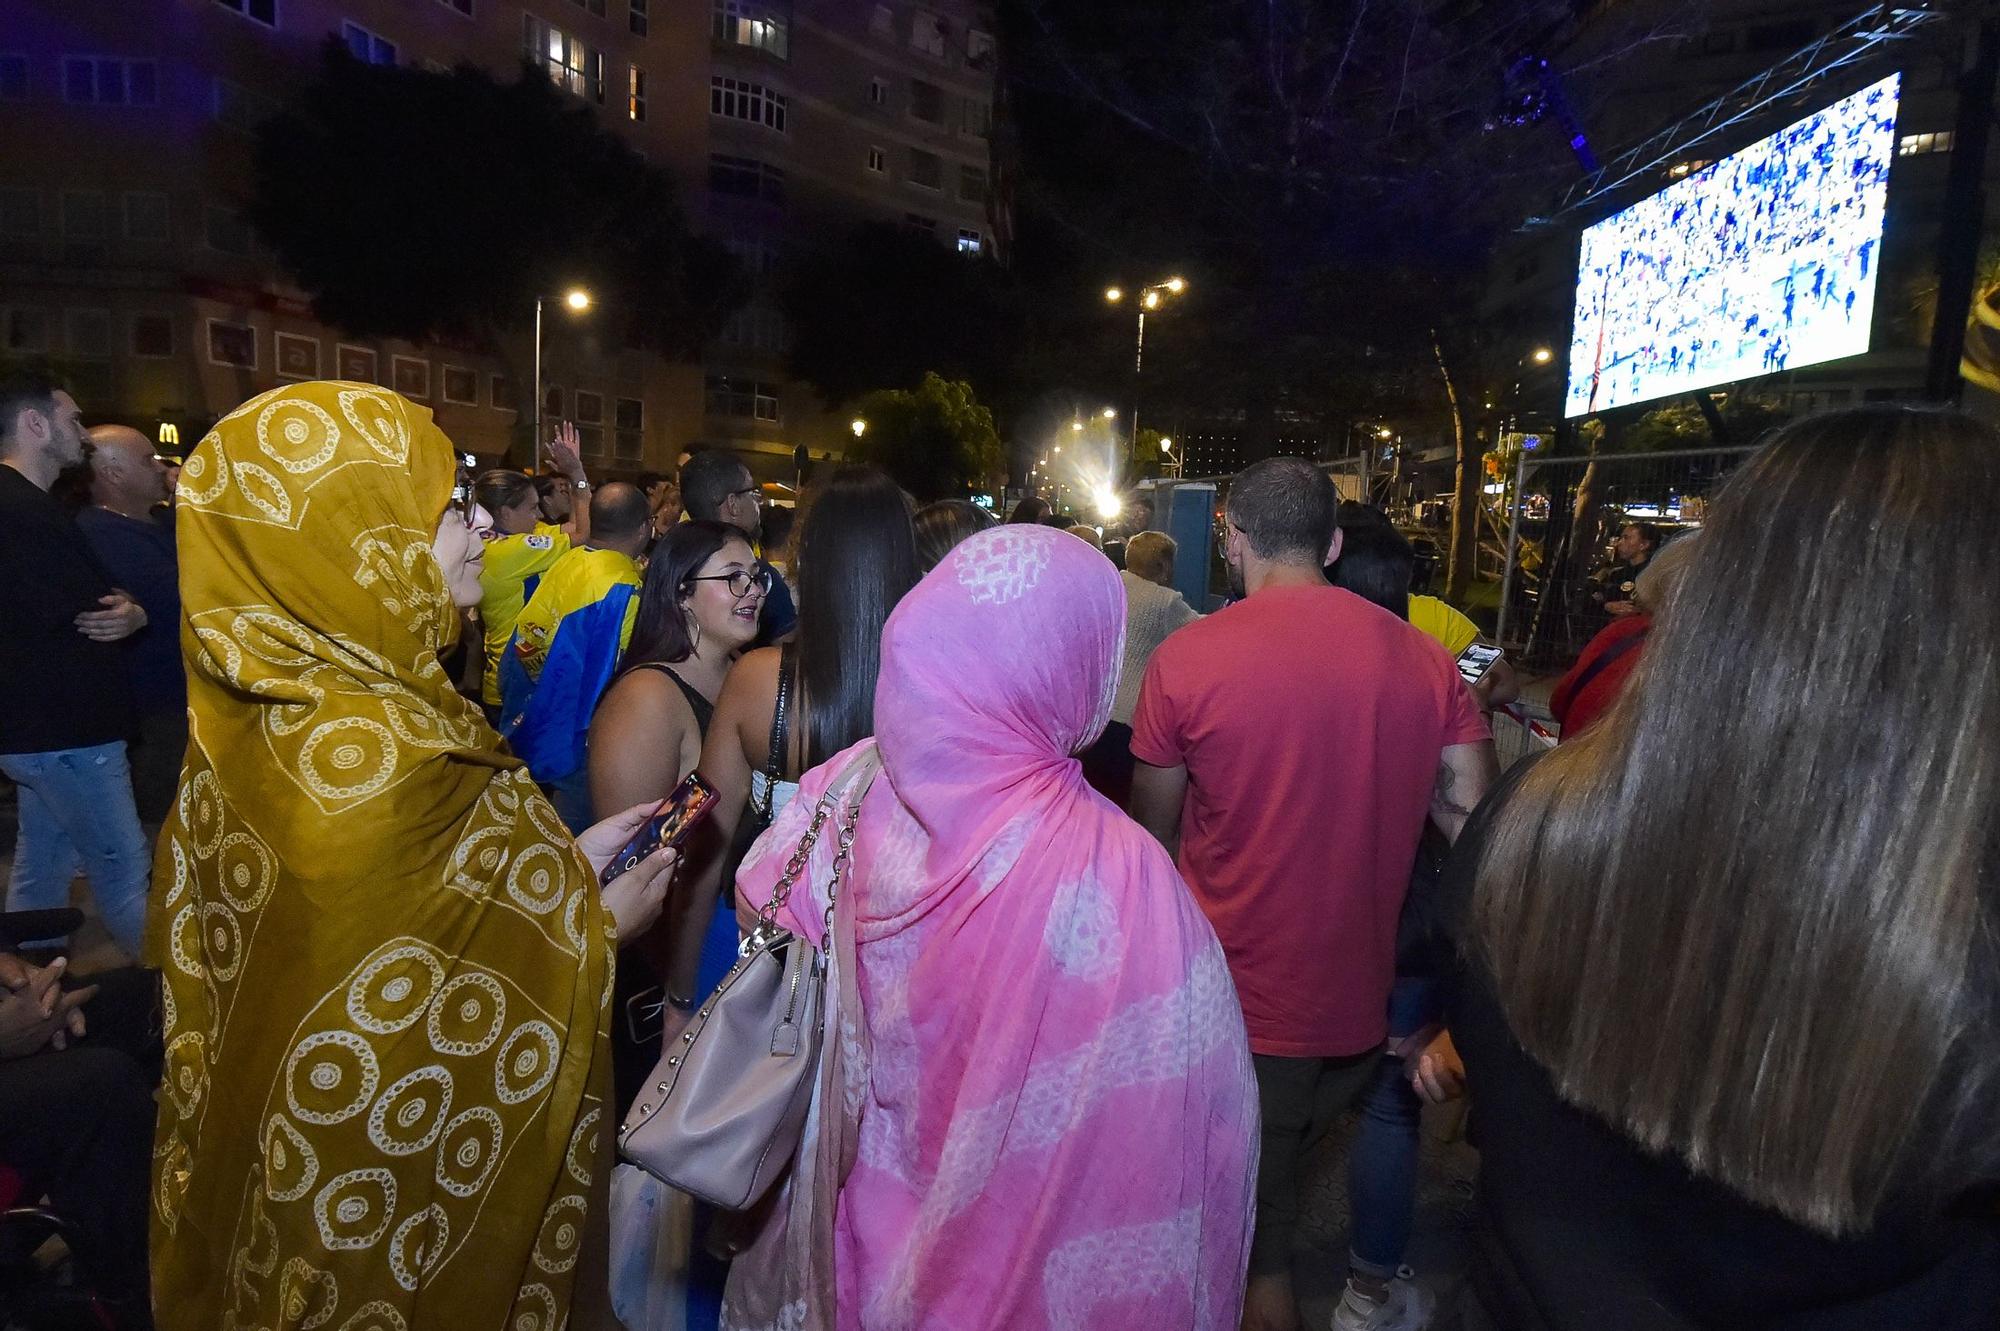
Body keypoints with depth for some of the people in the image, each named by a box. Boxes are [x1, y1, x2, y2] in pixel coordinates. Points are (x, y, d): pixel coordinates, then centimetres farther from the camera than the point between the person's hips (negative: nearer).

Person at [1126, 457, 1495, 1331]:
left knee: (1256, 1241, 18)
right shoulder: (1427, 661, -7)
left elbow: (1150, 829, -5)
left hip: (1240, 1006, -4)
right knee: (1282, 1175, 30)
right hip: (1361, 1000, 4)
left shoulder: (1186, 657, -16)